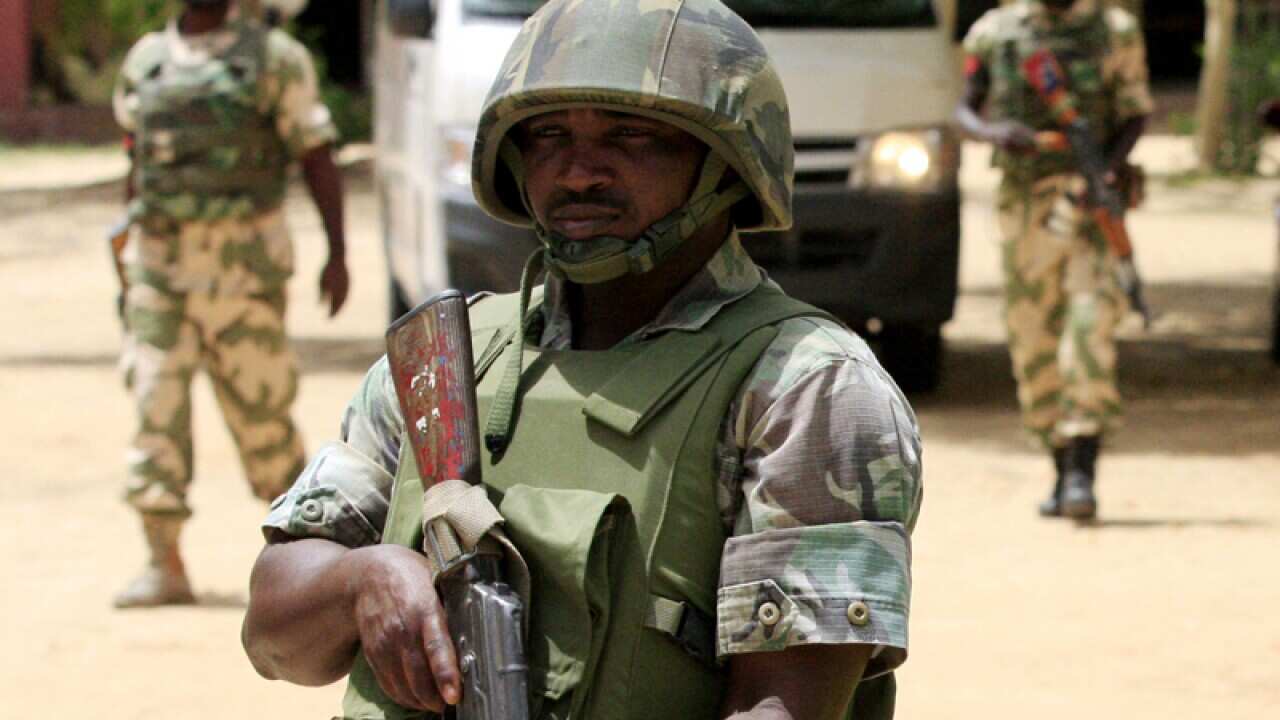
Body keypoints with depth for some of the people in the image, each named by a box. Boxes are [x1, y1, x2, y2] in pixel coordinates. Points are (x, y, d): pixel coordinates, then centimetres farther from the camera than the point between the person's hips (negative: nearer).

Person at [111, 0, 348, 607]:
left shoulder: (273, 58, 2)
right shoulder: (144, 63, 11)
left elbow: (317, 160, 0)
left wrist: (337, 252, -8)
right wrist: (125, 258, 20)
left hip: (243, 264, -3)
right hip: (158, 264, 3)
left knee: (260, 411, 1)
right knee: (157, 407, -6)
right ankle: (165, 567, -4)